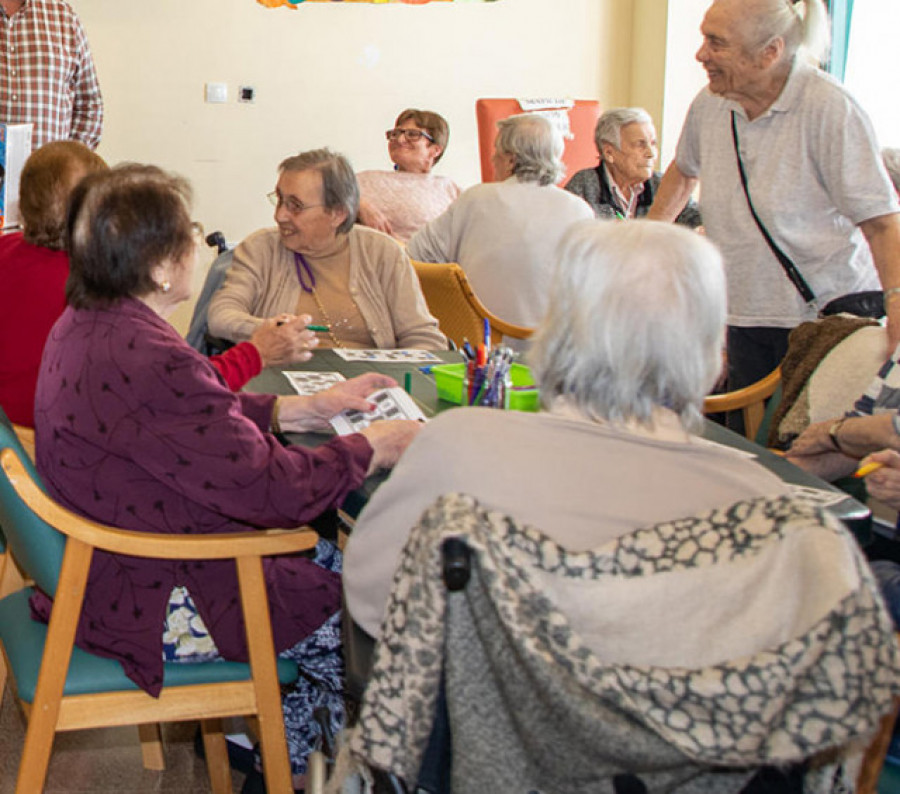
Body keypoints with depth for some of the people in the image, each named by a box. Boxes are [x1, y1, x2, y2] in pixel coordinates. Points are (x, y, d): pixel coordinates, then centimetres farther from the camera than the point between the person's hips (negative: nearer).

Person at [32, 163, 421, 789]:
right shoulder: (149, 362, -32)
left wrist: (314, 408, 12)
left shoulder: (84, 326, 1)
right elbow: (272, 489, -27)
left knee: (337, 561, 16)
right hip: (154, 608, -10)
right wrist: (376, 447, -11)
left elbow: (215, 419, 13)